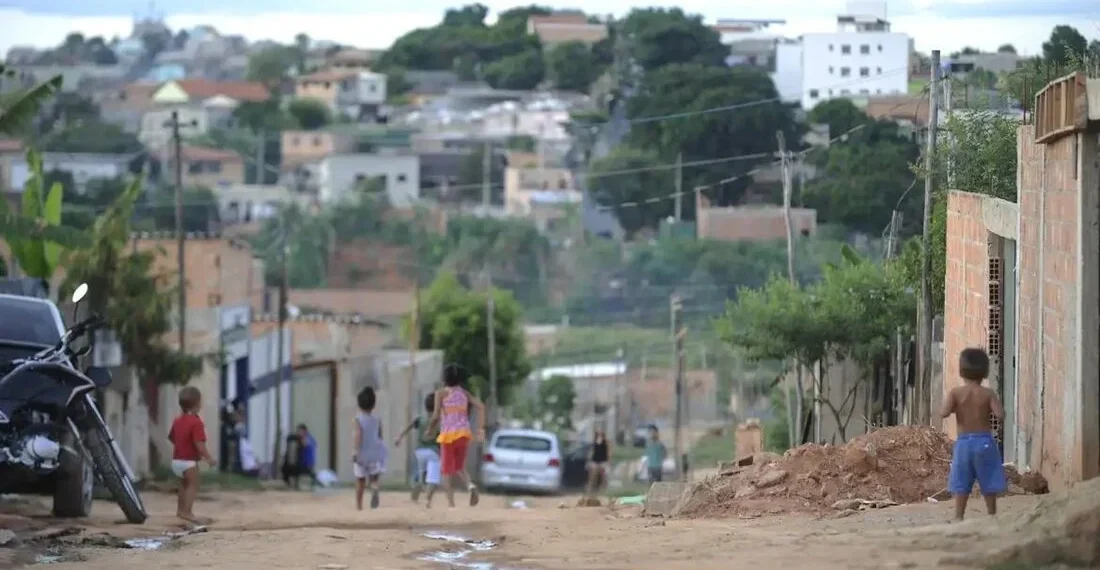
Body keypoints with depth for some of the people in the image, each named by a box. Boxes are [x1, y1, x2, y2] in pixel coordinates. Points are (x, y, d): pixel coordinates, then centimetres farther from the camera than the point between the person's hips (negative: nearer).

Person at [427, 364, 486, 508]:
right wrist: (481, 428, 0)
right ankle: (470, 485, -13)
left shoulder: (441, 393, -3)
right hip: (464, 434, 4)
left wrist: (429, 429, 8)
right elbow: (481, 406, 0)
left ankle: (451, 503, -4)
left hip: (448, 435, -4)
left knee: (446, 471, 6)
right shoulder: (464, 393, 9)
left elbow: (436, 416, -10)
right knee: (459, 467, 18)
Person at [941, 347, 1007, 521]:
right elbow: (1000, 414, -16)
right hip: (984, 441, 0)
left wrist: (954, 407, 4)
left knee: (961, 484, 6)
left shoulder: (956, 393, -6)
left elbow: (943, 413, -18)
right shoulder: (988, 394, -6)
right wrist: (990, 408, 5)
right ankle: (992, 516, 13)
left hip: (964, 442, 0)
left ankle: (958, 517, 3)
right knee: (989, 485, 9)